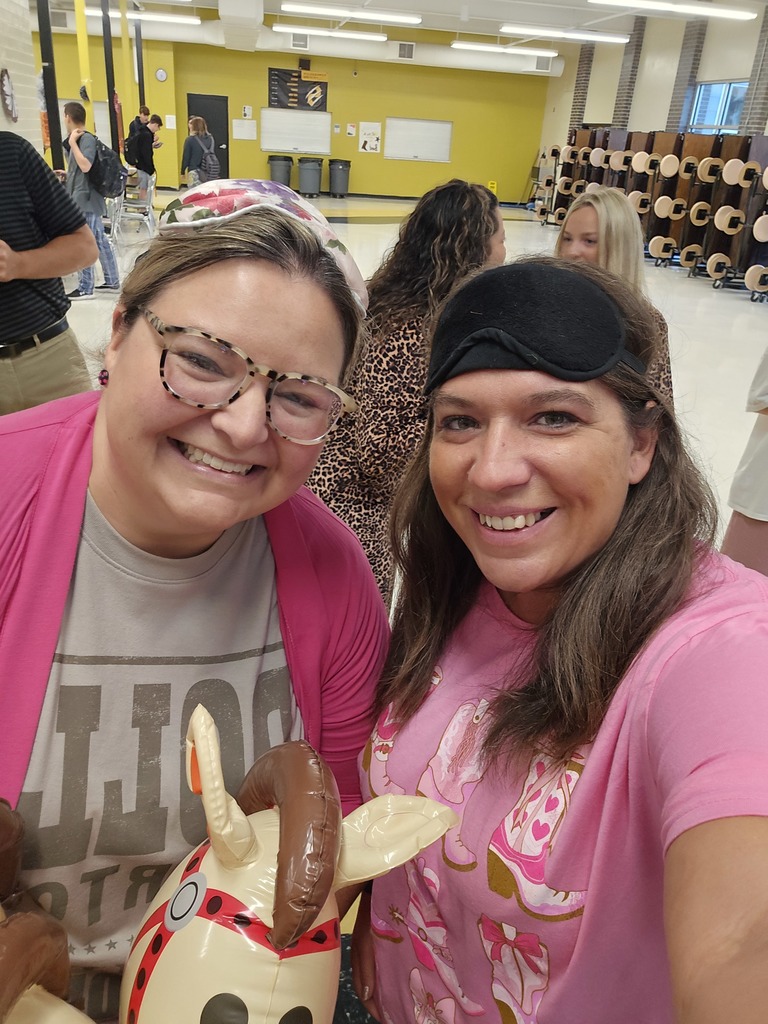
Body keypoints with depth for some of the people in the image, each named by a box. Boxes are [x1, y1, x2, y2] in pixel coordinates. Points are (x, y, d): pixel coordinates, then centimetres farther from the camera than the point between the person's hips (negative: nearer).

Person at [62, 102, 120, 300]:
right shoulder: (80, 139, 13)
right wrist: (66, 173, 37)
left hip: (85, 199, -10)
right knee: (101, 241, 12)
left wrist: (72, 143, -21)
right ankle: (112, 281, 18)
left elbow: (85, 166, -26)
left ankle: (85, 289, -1)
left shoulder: (87, 138, -14)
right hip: (87, 199, 10)